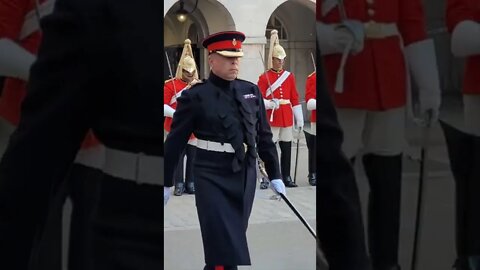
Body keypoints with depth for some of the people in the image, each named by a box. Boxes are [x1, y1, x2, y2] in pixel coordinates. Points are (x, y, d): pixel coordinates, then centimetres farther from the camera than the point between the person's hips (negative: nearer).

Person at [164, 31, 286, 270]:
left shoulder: (251, 91, 6)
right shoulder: (195, 96, -8)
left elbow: (264, 136, 12)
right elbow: (175, 142, -4)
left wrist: (274, 175, 12)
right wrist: (166, 183, -1)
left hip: (246, 174, 5)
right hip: (212, 177, -5)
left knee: (233, 238, 15)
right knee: (223, 244, -6)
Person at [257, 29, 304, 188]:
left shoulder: (289, 76, 10)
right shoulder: (264, 77, -2)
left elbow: (295, 99, 9)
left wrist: (299, 120, 6)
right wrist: (270, 104, -24)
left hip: (286, 118, 4)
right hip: (271, 118, -4)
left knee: (287, 148, 7)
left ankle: (286, 177, 15)